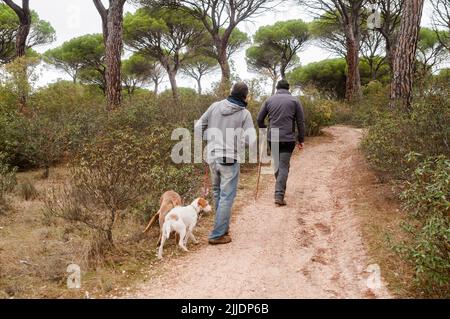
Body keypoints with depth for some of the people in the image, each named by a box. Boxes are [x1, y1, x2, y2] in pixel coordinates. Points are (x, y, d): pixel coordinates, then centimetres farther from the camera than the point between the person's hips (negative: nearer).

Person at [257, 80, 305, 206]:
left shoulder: (269, 100, 8)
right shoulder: (294, 100, 3)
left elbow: (260, 119, 9)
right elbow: (301, 121, 1)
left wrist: (264, 132, 22)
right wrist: (301, 139, 6)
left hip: (272, 138, 2)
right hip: (288, 139, -2)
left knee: (277, 164, 18)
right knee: (284, 166, -1)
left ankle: (280, 188, 30)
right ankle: (279, 195, -8)